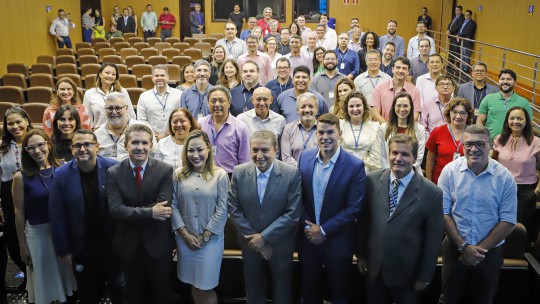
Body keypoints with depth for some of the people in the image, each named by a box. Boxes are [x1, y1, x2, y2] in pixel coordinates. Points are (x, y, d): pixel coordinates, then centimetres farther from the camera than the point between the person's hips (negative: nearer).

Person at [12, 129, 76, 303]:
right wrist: (23, 245, -3)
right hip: (37, 233, -2)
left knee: (66, 274, 17)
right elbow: (19, 213, -5)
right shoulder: (21, 177, -9)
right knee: (45, 281, 13)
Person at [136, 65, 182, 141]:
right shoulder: (143, 96, 10)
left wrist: (166, 135, -8)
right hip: (152, 140, 1)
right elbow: (141, 120, 6)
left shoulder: (179, 95, 5)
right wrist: (154, 135, -5)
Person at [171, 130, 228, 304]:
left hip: (211, 239, -2)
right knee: (193, 284, 15)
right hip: (184, 239, 3)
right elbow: (173, 206, -1)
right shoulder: (178, 175, 0)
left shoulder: (220, 175, -7)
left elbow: (222, 210, -8)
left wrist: (204, 237, -9)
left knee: (206, 288, 1)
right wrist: (185, 234, -8)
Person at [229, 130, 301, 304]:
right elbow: (234, 209, -6)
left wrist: (264, 236, -17)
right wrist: (253, 238, -11)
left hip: (280, 245, -2)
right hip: (250, 244, 2)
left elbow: (293, 213, -18)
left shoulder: (292, 175, -17)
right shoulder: (239, 173, -9)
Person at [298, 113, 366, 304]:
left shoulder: (355, 165, -15)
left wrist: (324, 230, -15)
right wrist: (307, 226, -10)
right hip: (308, 237, 3)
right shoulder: (305, 157, -3)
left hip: (338, 241, -3)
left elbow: (354, 207, -15)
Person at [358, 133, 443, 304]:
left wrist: (425, 276, -3)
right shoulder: (372, 181, -6)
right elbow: (363, 221, 4)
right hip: (374, 269, 2)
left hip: (407, 274, -2)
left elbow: (433, 239, -7)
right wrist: (361, 254, 8)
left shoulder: (432, 193, -14)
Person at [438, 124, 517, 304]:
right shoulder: (450, 171, -8)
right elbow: (443, 213, -7)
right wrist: (463, 247, -12)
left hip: (490, 252, 0)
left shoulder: (505, 177, -9)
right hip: (455, 248, 0)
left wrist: (481, 249, -12)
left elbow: (508, 221, -8)